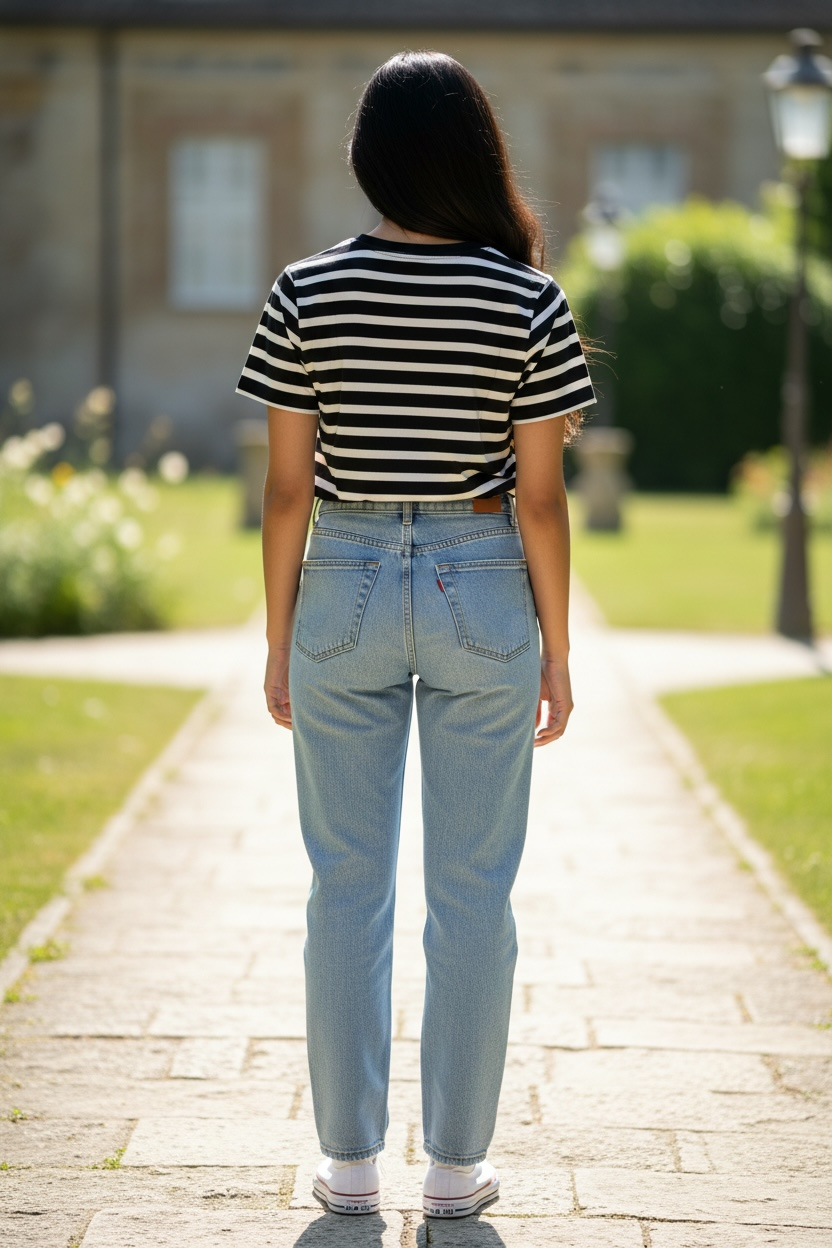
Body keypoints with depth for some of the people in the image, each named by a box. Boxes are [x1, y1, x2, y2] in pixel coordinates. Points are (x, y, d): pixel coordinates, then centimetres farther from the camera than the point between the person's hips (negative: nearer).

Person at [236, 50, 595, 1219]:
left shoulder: (308, 294, -6)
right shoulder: (531, 303, -8)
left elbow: (288, 486, -4)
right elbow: (539, 496, -6)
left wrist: (279, 639, 6)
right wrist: (556, 650, 3)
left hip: (344, 590, 1)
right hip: (482, 594, -1)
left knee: (348, 883, 9)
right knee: (472, 890, 7)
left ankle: (349, 1159, 14)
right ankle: (455, 1162, 13)